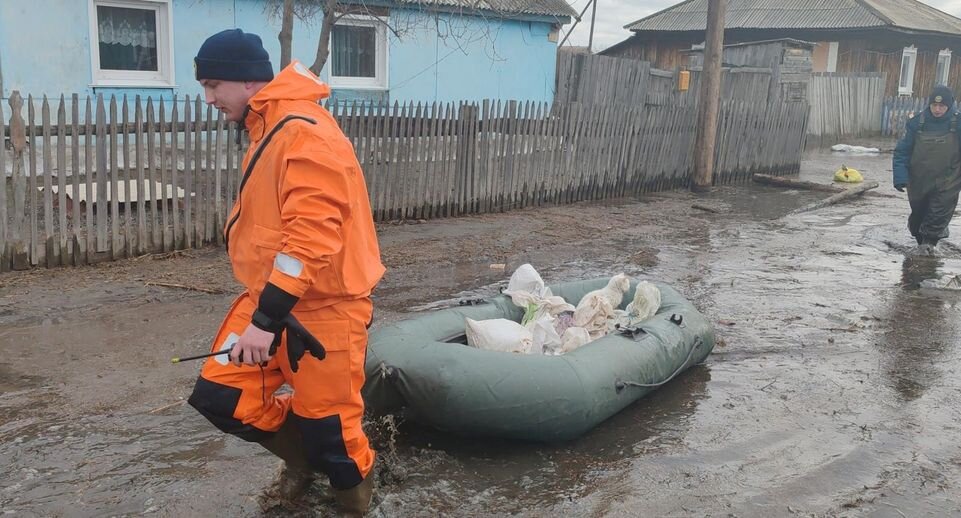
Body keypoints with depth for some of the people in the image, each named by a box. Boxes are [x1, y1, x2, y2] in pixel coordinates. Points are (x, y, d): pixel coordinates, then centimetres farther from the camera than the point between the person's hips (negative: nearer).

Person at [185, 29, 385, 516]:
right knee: (220, 395, 6)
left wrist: (266, 320, -26)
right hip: (271, 297, 9)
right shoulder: (268, 130, 13)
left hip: (321, 308, -9)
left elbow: (311, 237, -27)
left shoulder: (305, 133, -20)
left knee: (328, 425, 2)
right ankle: (302, 453, 30)